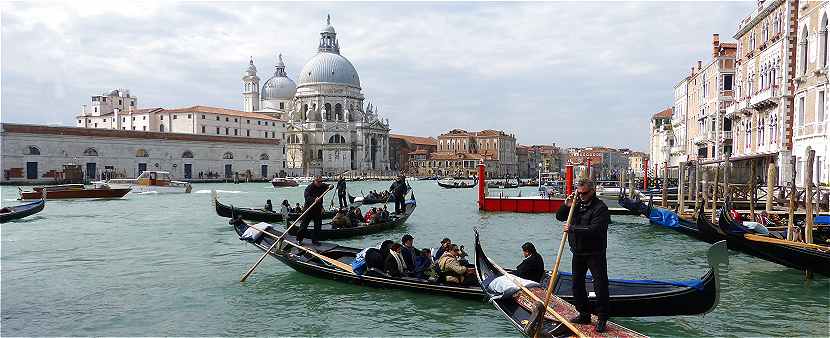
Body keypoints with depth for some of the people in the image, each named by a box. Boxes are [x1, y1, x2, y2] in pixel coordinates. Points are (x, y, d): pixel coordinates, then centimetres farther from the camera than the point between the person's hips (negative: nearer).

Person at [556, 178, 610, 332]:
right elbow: (559, 217, 12)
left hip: (595, 254, -7)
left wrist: (572, 229, -23)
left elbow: (594, 230, -26)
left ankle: (602, 319, 6)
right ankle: (584, 314, 28)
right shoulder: (577, 204, 7)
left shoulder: (600, 208, -16)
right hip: (578, 252, 7)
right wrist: (566, 206, -7)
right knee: (577, 285, 15)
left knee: (600, 285, -4)